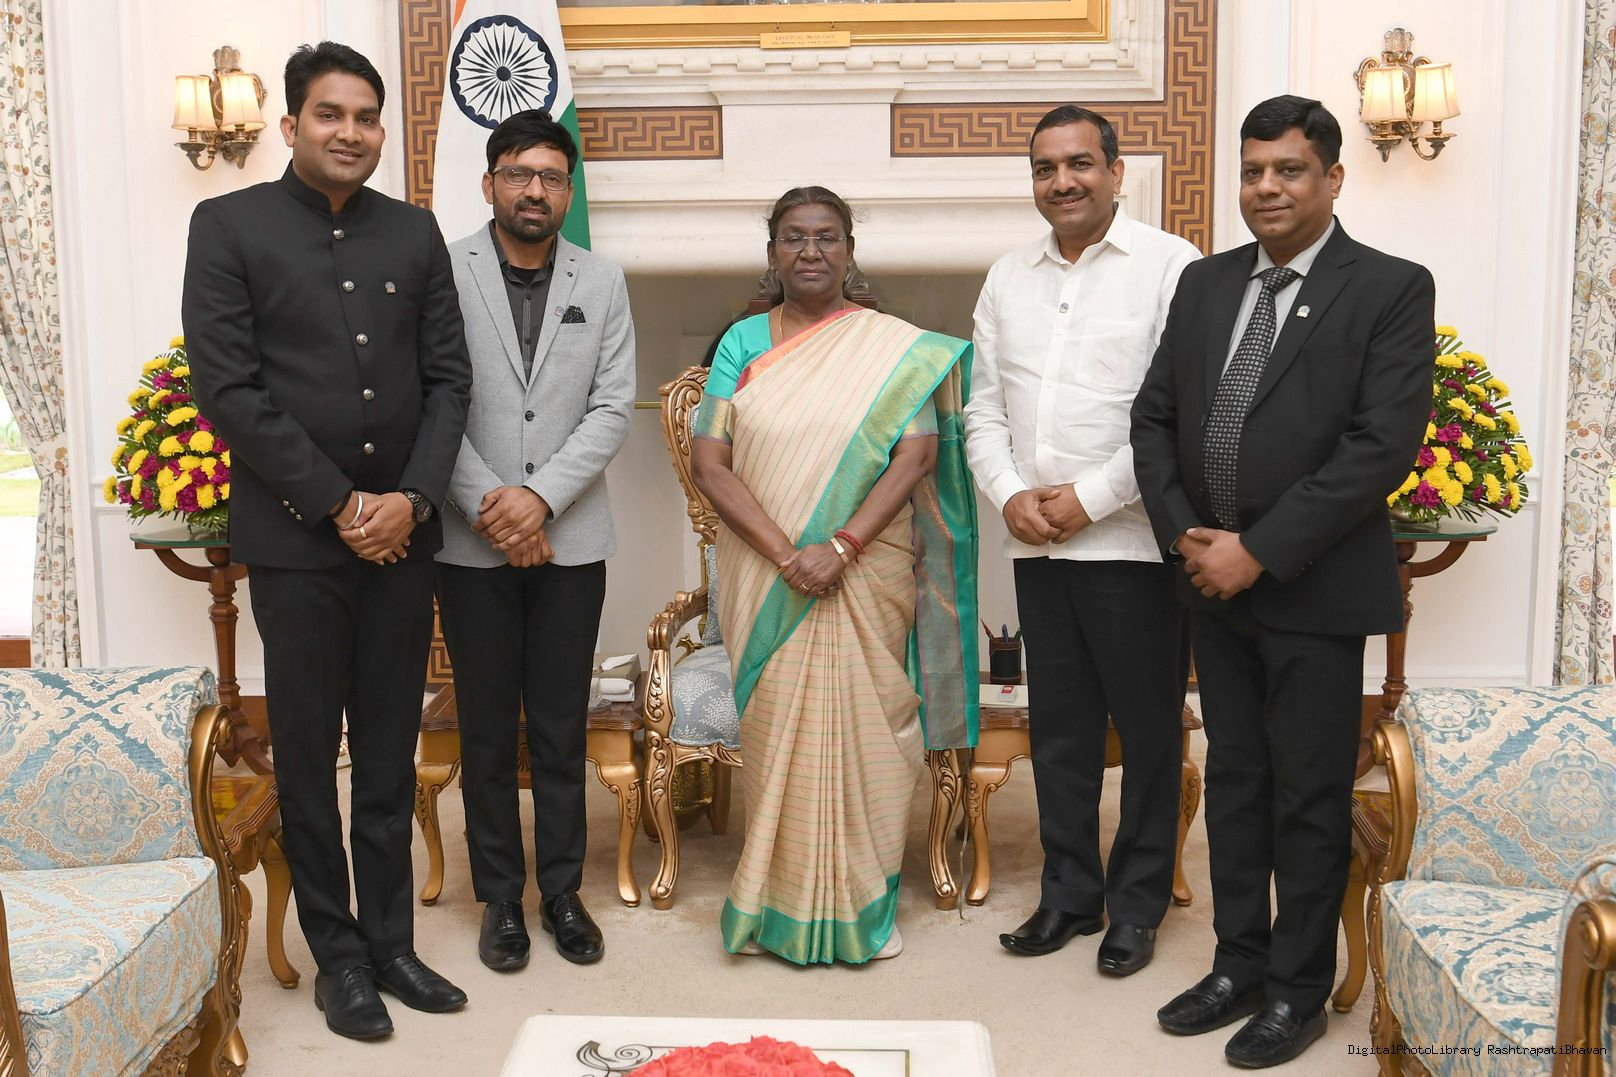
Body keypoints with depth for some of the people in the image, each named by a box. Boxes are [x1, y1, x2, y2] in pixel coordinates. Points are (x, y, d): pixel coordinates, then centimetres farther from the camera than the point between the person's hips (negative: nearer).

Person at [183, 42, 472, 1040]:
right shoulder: (230, 225, -1)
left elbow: (450, 377, 7)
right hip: (295, 537, -3)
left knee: (391, 757, 11)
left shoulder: (415, 232, 9)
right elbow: (228, 387, -8)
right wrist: (339, 505, -11)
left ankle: (391, 942, 24)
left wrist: (412, 498, -7)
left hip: (402, 534, 3)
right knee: (309, 757, 7)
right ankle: (338, 955, 21)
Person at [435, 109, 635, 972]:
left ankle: (562, 890, 23)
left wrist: (540, 496, -12)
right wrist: (489, 504, -13)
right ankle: (499, 895, 23)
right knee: (487, 729, 9)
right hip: (472, 542, -1)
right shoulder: (443, 274, -1)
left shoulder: (602, 284, 6)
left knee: (562, 728, 9)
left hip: (569, 539, 2)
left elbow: (613, 409, -1)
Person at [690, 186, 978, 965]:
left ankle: (863, 903, 19)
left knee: (859, 726, 3)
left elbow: (917, 456, -7)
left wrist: (841, 548, -18)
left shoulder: (897, 347, 3)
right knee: (775, 729, 5)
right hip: (763, 576, 1)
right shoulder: (744, 342, 6)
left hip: (866, 575, -1)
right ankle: (779, 904, 20)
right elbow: (708, 461, -2)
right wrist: (785, 553, -14)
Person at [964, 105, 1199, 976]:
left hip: (1131, 541, -5)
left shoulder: (1169, 266, -5)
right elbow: (984, 407, 13)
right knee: (1059, 726, 13)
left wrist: (1091, 497, -14)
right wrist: (1010, 495, -3)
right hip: (1036, 544, 5)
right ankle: (1069, 891, 28)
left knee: (1148, 728, 6)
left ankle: (1137, 903, 21)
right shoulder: (1008, 278, 13)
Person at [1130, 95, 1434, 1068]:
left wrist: (1257, 552, -18)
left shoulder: (1392, 290, -7)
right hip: (1215, 584, 5)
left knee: (1310, 798, 6)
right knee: (1234, 781, 15)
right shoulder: (1205, 283, 9)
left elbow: (1383, 445, -16)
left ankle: (1299, 988, 23)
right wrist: (1185, 534, -6)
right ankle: (1239, 965, 30)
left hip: (1316, 589, -5)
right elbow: (1155, 418, 9)